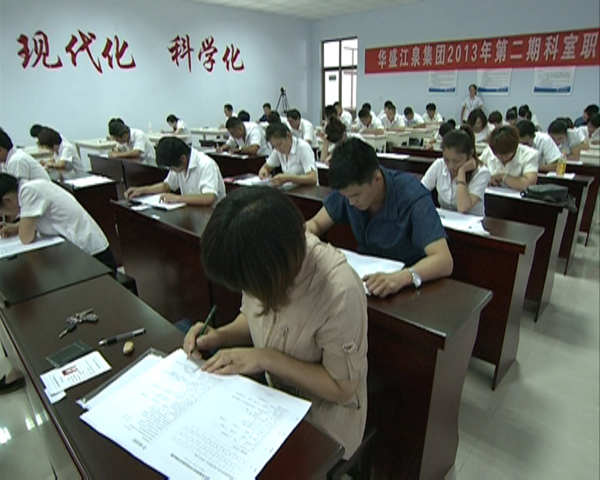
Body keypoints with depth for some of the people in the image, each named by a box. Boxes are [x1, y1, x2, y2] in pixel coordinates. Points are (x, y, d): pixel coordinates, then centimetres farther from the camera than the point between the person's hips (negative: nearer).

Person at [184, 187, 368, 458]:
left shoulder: (339, 291, -33)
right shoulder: (263, 265, -15)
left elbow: (341, 387, -20)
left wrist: (267, 358, -25)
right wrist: (220, 336, -13)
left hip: (321, 420, -5)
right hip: (274, 395, 5)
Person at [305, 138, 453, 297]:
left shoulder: (412, 196, -24)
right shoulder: (350, 188, -11)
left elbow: (444, 261, -31)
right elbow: (315, 223, -1)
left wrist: (402, 277, -49)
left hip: (408, 285, -2)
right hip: (368, 275, 3)